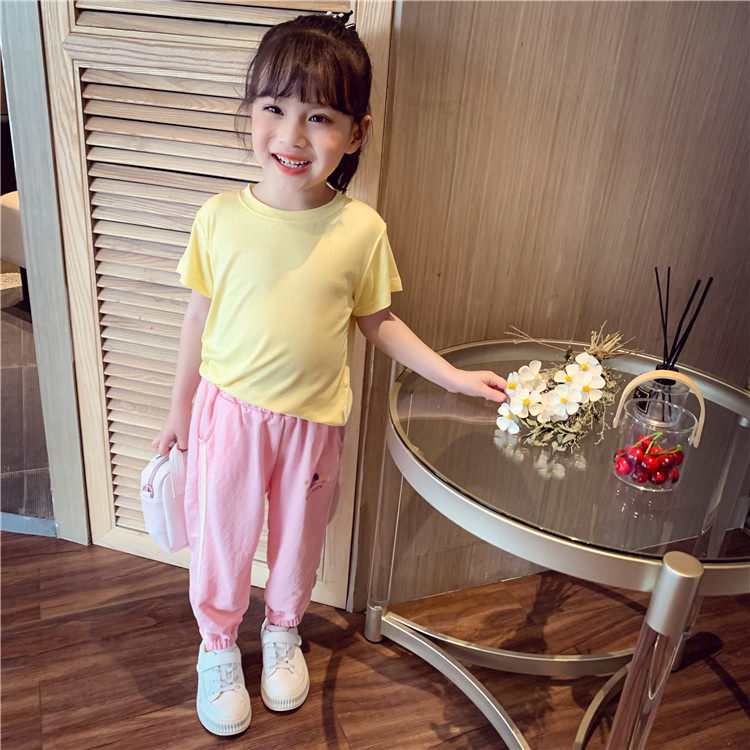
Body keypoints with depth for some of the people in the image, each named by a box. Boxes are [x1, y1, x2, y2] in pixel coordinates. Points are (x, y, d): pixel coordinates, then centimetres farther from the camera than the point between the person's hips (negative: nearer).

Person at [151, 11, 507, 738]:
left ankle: (282, 630, 50)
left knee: (298, 539, 20)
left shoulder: (361, 230, -12)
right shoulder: (220, 216, -10)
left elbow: (378, 321, 1)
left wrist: (455, 378, -3)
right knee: (221, 536, 15)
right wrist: (180, 408, 9)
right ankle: (217, 644, 43)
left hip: (313, 419, 1)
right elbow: (199, 315, 1)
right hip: (228, 408, 0)